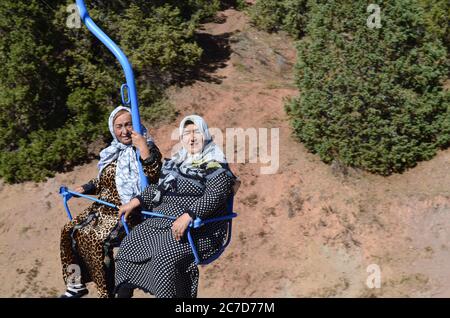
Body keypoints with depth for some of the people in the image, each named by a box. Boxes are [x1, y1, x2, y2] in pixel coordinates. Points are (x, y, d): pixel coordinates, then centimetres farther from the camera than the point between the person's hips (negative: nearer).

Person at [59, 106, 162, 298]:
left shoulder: (147, 149, -8)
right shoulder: (113, 152, 14)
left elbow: (153, 177, -25)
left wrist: (144, 149, -32)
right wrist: (85, 188, 16)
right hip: (103, 208, 8)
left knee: (95, 239, -25)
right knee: (69, 231, -1)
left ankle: (107, 292, -12)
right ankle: (76, 284, 10)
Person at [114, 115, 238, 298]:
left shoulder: (216, 165, -5)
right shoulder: (176, 162, 17)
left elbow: (214, 197, -20)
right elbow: (158, 188, 21)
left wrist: (187, 216, -31)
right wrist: (135, 202, 9)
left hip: (199, 229, -7)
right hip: (162, 222, 7)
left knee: (165, 259, -29)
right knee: (127, 246, -3)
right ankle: (122, 294, 10)